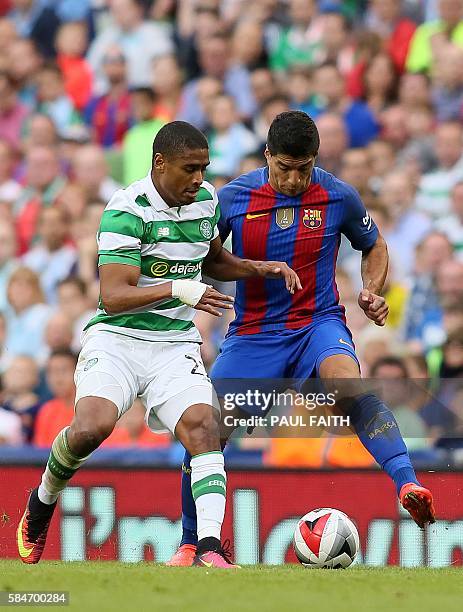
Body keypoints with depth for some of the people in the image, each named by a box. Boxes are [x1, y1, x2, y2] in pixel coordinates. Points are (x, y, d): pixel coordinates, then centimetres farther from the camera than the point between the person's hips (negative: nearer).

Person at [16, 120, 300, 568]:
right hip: (116, 340, -5)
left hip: (175, 345, 5)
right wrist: (176, 288, -35)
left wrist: (260, 268, 12)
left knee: (202, 426, -21)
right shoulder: (127, 211, -15)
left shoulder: (206, 200, 7)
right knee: (92, 427, -26)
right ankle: (41, 505, 5)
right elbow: (113, 297, -23)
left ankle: (209, 547, -31)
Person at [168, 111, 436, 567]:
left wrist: (372, 292, -4)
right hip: (253, 333, 2)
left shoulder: (338, 197, -5)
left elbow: (373, 246, 14)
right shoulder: (233, 198, -5)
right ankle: (190, 544, 16)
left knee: (347, 383, -36)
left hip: (318, 323, -2)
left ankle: (407, 484, -48)